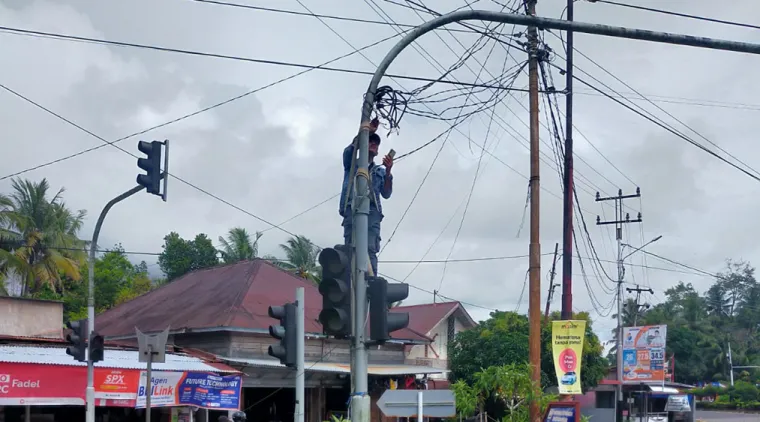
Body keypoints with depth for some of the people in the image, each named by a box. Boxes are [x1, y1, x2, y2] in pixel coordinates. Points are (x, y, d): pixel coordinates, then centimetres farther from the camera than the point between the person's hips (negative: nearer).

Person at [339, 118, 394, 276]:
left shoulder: (380, 171, 29)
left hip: (372, 212, 1)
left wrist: (388, 171, 0)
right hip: (352, 209, -1)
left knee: (370, 250, -16)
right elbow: (348, 151, 2)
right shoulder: (352, 165, 26)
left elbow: (386, 194, 14)